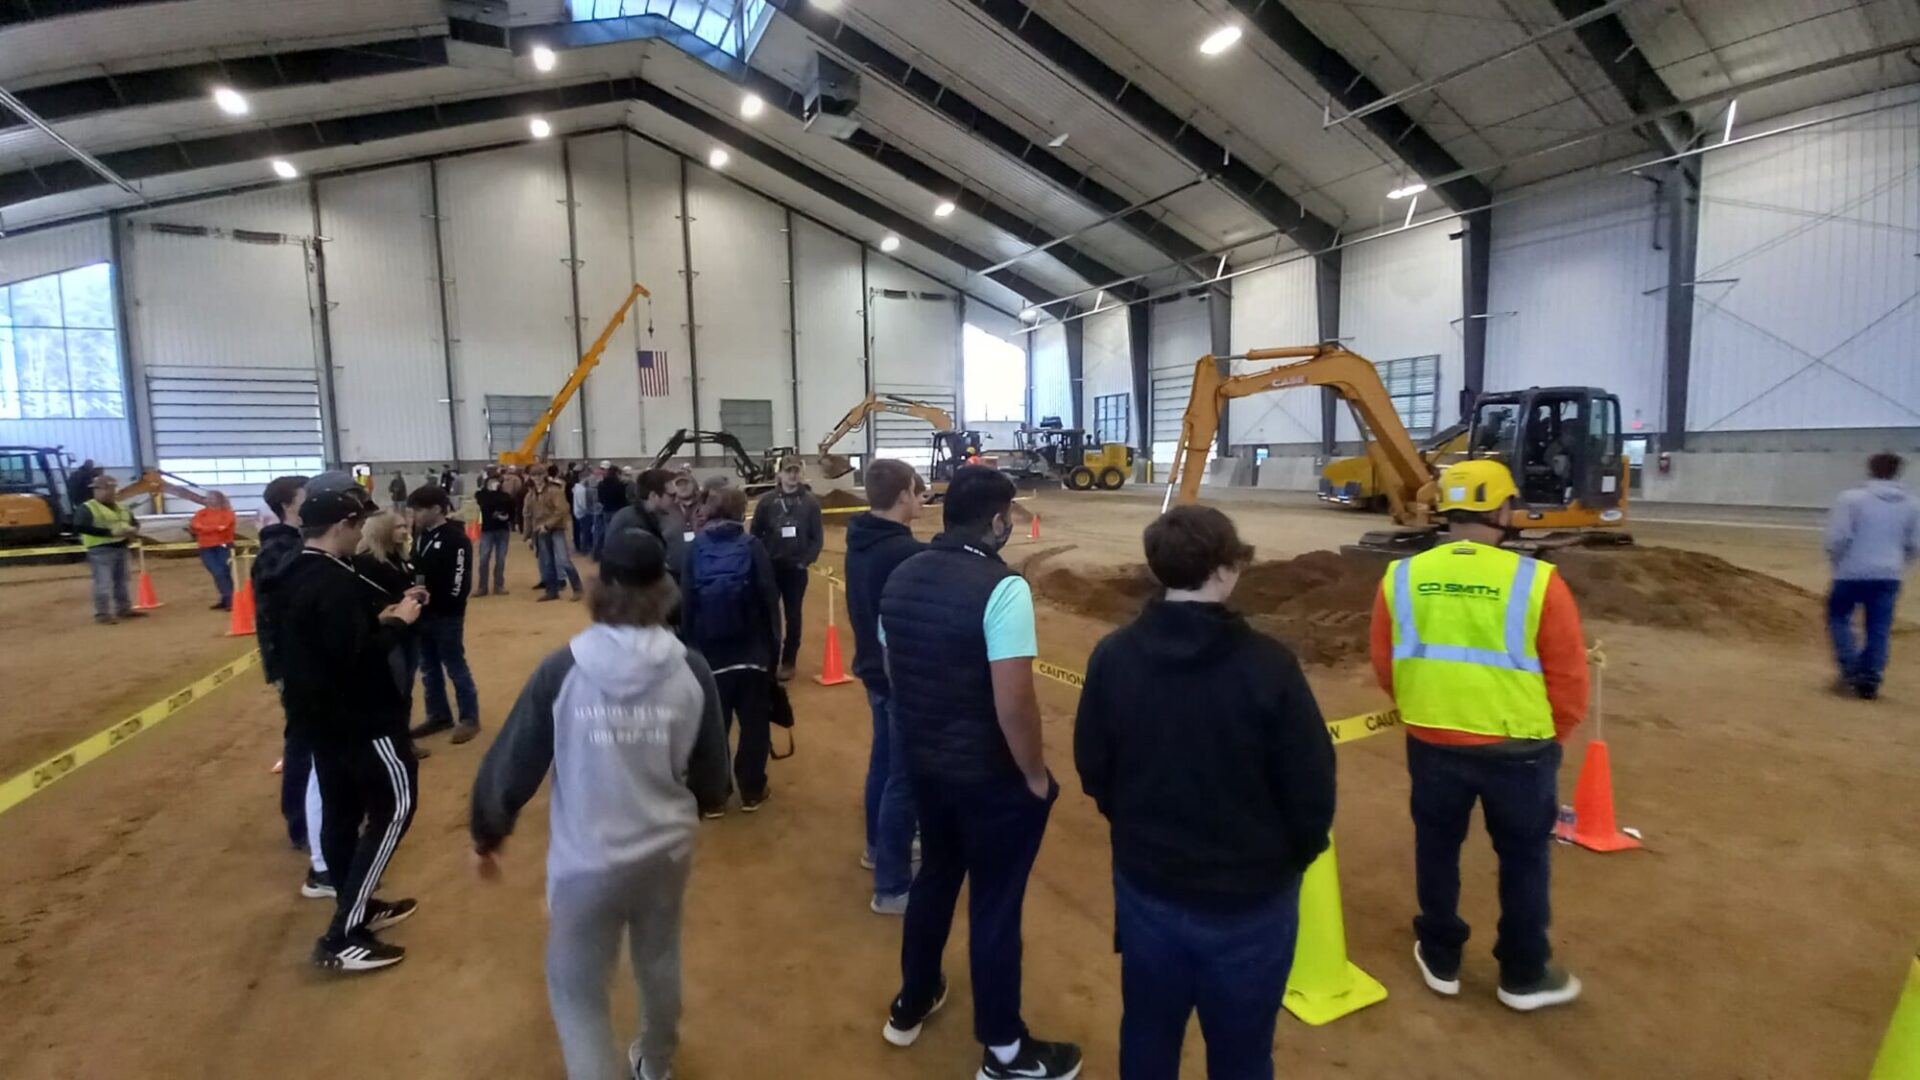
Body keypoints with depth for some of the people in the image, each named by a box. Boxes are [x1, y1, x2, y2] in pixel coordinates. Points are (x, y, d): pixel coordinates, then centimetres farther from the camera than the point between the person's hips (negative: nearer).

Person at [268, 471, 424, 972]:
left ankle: (357, 907, 34)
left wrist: (380, 616, 7)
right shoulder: (337, 583, -24)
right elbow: (354, 656, -28)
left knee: (341, 810, 18)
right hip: (359, 716, -10)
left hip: (318, 714, 10)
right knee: (394, 806, 0)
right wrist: (396, 622, -15)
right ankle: (343, 937, 1)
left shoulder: (293, 576, 8)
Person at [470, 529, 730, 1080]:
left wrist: (486, 837, 10)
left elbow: (510, 766, -9)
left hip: (586, 861, -3)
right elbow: (712, 778, -5)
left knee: (578, 990, 19)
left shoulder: (562, 671, -17)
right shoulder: (690, 670, -13)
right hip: (668, 850, 3)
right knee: (659, 962, 28)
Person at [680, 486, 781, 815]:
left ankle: (712, 796, 20)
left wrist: (689, 647, 3)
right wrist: (773, 645, -1)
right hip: (751, 652, -1)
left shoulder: (696, 548, -3)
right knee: (755, 723, 13)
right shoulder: (752, 546, -7)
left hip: (708, 654, 1)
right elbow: (770, 600, -9)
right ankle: (752, 791, 23)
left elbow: (685, 603, -3)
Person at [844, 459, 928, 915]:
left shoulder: (861, 541, 2)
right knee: (905, 778, 1)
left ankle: (879, 847, 44)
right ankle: (891, 888, 12)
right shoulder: (906, 552, -27)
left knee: (884, 762, 25)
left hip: (875, 668, 10)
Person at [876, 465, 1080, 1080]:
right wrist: (1036, 776, -11)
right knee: (995, 905, 10)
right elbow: (1014, 702, -26)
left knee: (935, 876, 26)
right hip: (992, 777, -7)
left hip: (923, 764, 7)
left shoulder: (902, 578, 0)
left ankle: (912, 1004, 45)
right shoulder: (1002, 588, -24)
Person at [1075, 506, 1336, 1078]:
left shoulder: (1112, 656, -13)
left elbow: (1093, 770, -2)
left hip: (1145, 887, 3)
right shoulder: (1267, 665, -24)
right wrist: (1292, 859, 7)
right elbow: (1312, 790, -14)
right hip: (1251, 899, -3)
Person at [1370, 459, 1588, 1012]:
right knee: (1523, 858, 19)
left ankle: (1440, 961, 36)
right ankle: (1524, 976, 35)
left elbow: (1385, 669, 3)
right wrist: (1546, 734, 11)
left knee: (1437, 849, 20)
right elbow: (1568, 680, -8)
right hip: (1517, 749, -2)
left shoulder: (1402, 577, -7)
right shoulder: (1537, 581, -15)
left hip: (1430, 744, 2)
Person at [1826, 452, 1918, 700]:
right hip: (1888, 577, 4)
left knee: (1839, 617, 13)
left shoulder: (1852, 498, -8)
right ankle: (1870, 680, 7)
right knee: (1879, 629, 7)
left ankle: (1851, 668, 1)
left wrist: (1836, 561, 4)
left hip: (1852, 573, -4)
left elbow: (1838, 537, -13)